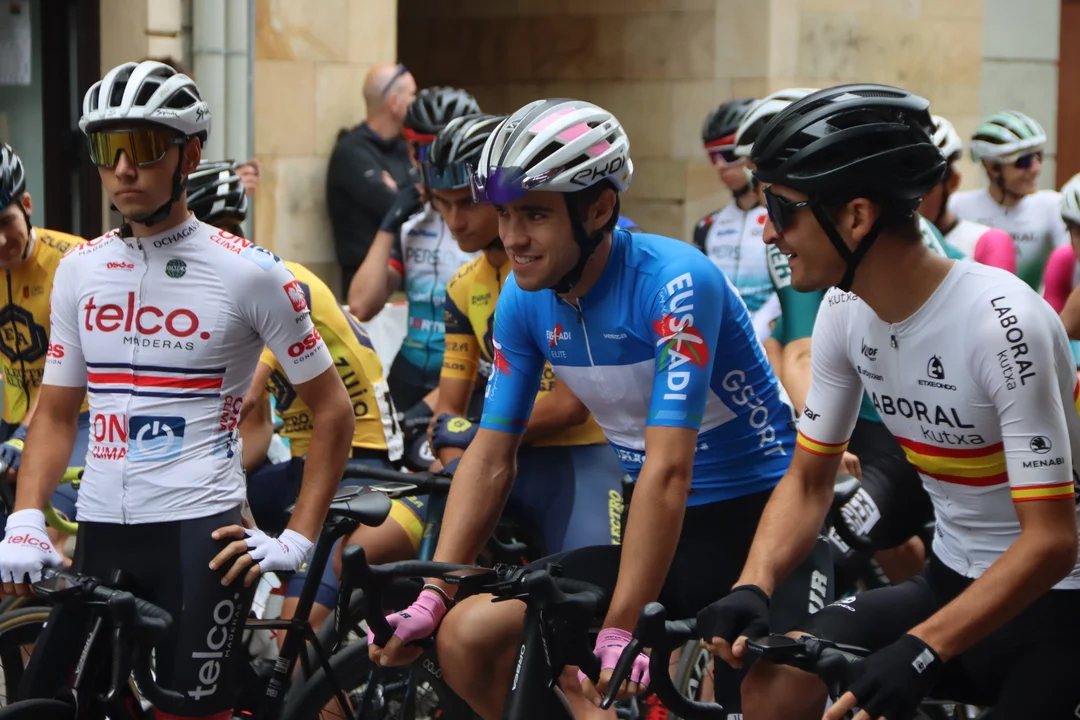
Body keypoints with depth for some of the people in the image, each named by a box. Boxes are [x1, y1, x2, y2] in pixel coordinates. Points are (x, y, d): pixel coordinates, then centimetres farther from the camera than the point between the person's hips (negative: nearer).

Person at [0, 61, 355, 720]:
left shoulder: (248, 272, -4)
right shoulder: (79, 269, 9)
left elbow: (333, 409, 1)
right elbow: (56, 413, 13)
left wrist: (298, 539, -4)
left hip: (200, 534, -4)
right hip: (98, 535, 4)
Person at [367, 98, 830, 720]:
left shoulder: (673, 283, -24)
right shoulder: (525, 300, -3)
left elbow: (668, 469, -30)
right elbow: (492, 457, 2)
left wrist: (619, 631, -32)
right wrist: (430, 597, -7)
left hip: (757, 519, -6)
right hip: (652, 523, 7)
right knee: (468, 636, -7)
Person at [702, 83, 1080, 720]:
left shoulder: (1000, 322, -25)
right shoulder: (846, 311, -4)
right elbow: (809, 480, 5)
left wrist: (921, 652, -35)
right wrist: (753, 587, -14)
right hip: (952, 580, 6)